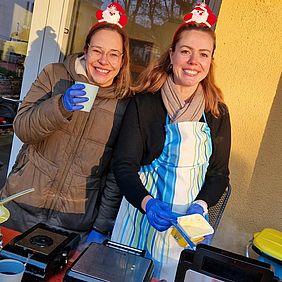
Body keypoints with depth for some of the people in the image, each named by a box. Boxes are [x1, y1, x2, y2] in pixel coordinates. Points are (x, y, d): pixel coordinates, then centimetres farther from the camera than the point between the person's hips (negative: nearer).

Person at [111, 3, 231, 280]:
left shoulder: (218, 112, -1)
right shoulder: (144, 103, -11)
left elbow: (219, 173, 4)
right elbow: (123, 165, -11)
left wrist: (201, 205, -13)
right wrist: (147, 202, -26)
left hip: (188, 222, 3)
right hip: (142, 215, -2)